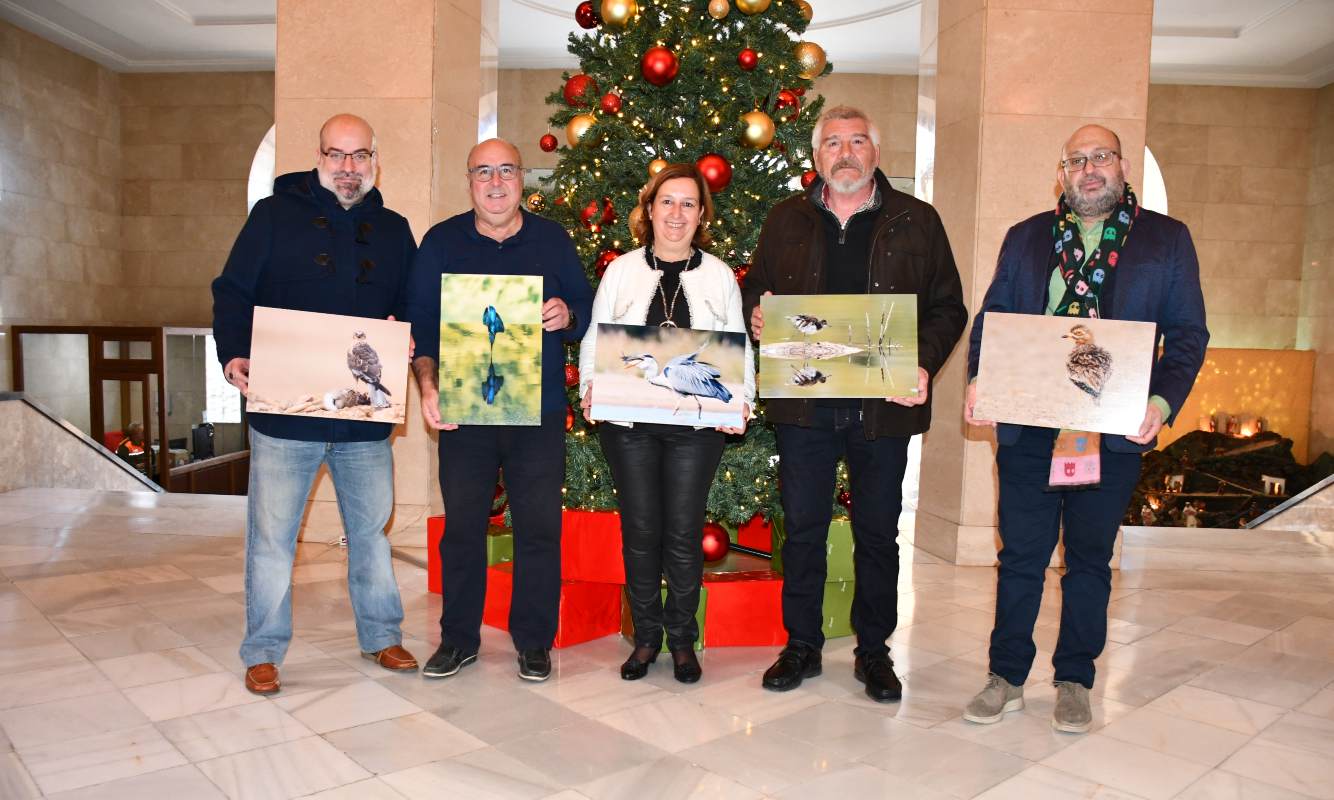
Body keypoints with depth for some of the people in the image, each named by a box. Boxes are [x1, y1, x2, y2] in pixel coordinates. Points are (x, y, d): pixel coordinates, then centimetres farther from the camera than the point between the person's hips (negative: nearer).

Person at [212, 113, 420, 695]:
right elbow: (232, 292, 0)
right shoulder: (274, 215, 2)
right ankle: (263, 653, 21)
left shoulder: (393, 230, 11)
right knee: (272, 537, 5)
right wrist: (235, 356, -16)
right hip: (285, 410, -2)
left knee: (372, 530, 13)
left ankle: (381, 636, 29)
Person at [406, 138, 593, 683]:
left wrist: (567, 316, -13)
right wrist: (427, 385, -10)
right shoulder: (441, 241, 6)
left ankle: (533, 641, 19)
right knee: (462, 527, 7)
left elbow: (587, 310, 10)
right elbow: (420, 323, 3)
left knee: (539, 529, 3)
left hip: (539, 413, 0)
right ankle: (458, 638, 24)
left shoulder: (553, 240, 8)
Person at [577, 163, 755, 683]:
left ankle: (682, 640, 22)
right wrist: (590, 389, -11)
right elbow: (593, 340, 6)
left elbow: (739, 348, 8)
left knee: (684, 532, 4)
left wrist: (741, 399, -8)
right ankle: (645, 637, 23)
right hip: (628, 421, 1)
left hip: (698, 424, 0)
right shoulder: (621, 270, 7)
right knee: (639, 529, 7)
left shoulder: (720, 275, 8)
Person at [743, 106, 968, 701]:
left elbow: (948, 308, 5)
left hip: (884, 405, -1)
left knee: (878, 533, 10)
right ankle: (802, 645, 25)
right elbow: (756, 288, 16)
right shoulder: (786, 220, 9)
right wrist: (756, 314, -8)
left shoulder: (917, 222, 4)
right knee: (803, 528, 9)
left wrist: (924, 363, -12)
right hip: (803, 404, 1)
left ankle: (873, 650, 27)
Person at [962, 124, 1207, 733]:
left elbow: (1188, 332, 5)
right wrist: (980, 380, -9)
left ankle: (1074, 682, 26)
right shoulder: (1026, 237, 11)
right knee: (1020, 554, 6)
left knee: (1090, 557, 11)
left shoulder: (1167, 239, 8)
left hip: (1114, 431, 0)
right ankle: (1007, 677, 20)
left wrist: (1162, 400, -11)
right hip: (1026, 426, 1)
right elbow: (991, 316, 9)